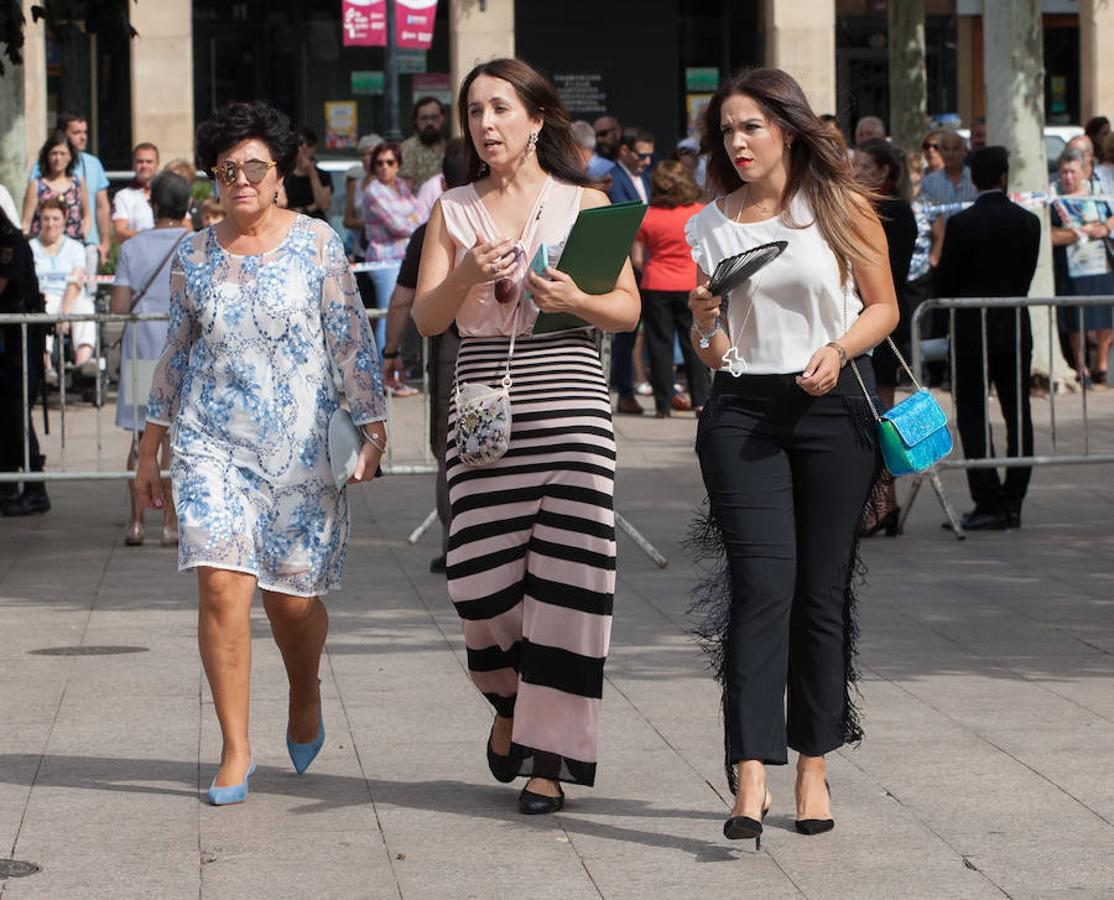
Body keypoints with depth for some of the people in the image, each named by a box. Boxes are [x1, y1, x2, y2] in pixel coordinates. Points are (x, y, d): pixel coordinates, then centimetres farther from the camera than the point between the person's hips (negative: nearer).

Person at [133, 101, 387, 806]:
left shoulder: (317, 242, 0)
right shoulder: (194, 256, 7)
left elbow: (352, 338, 1)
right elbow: (176, 352, 15)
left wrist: (373, 424, -5)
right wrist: (152, 447, 16)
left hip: (300, 446, -1)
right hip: (213, 444, 1)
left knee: (293, 597, 1)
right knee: (222, 587, -12)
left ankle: (306, 698, 35)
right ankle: (236, 751, -3)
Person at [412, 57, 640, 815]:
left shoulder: (584, 203, 7)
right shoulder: (454, 211, 11)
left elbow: (629, 309, 4)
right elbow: (426, 319, 4)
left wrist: (574, 298, -16)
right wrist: (466, 276, -15)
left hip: (570, 405, -2)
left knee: (564, 582, -7)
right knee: (481, 585, -3)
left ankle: (549, 758, 1)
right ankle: (511, 703, 28)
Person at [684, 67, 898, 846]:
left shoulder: (843, 209, 3)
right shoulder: (709, 226, 9)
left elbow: (884, 306, 6)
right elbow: (711, 355, 13)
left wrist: (839, 349, -12)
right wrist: (705, 323, -9)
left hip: (833, 408, 0)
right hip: (743, 411, 1)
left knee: (823, 592, 3)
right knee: (761, 584, -12)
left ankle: (813, 767, 15)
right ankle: (751, 777, -17)